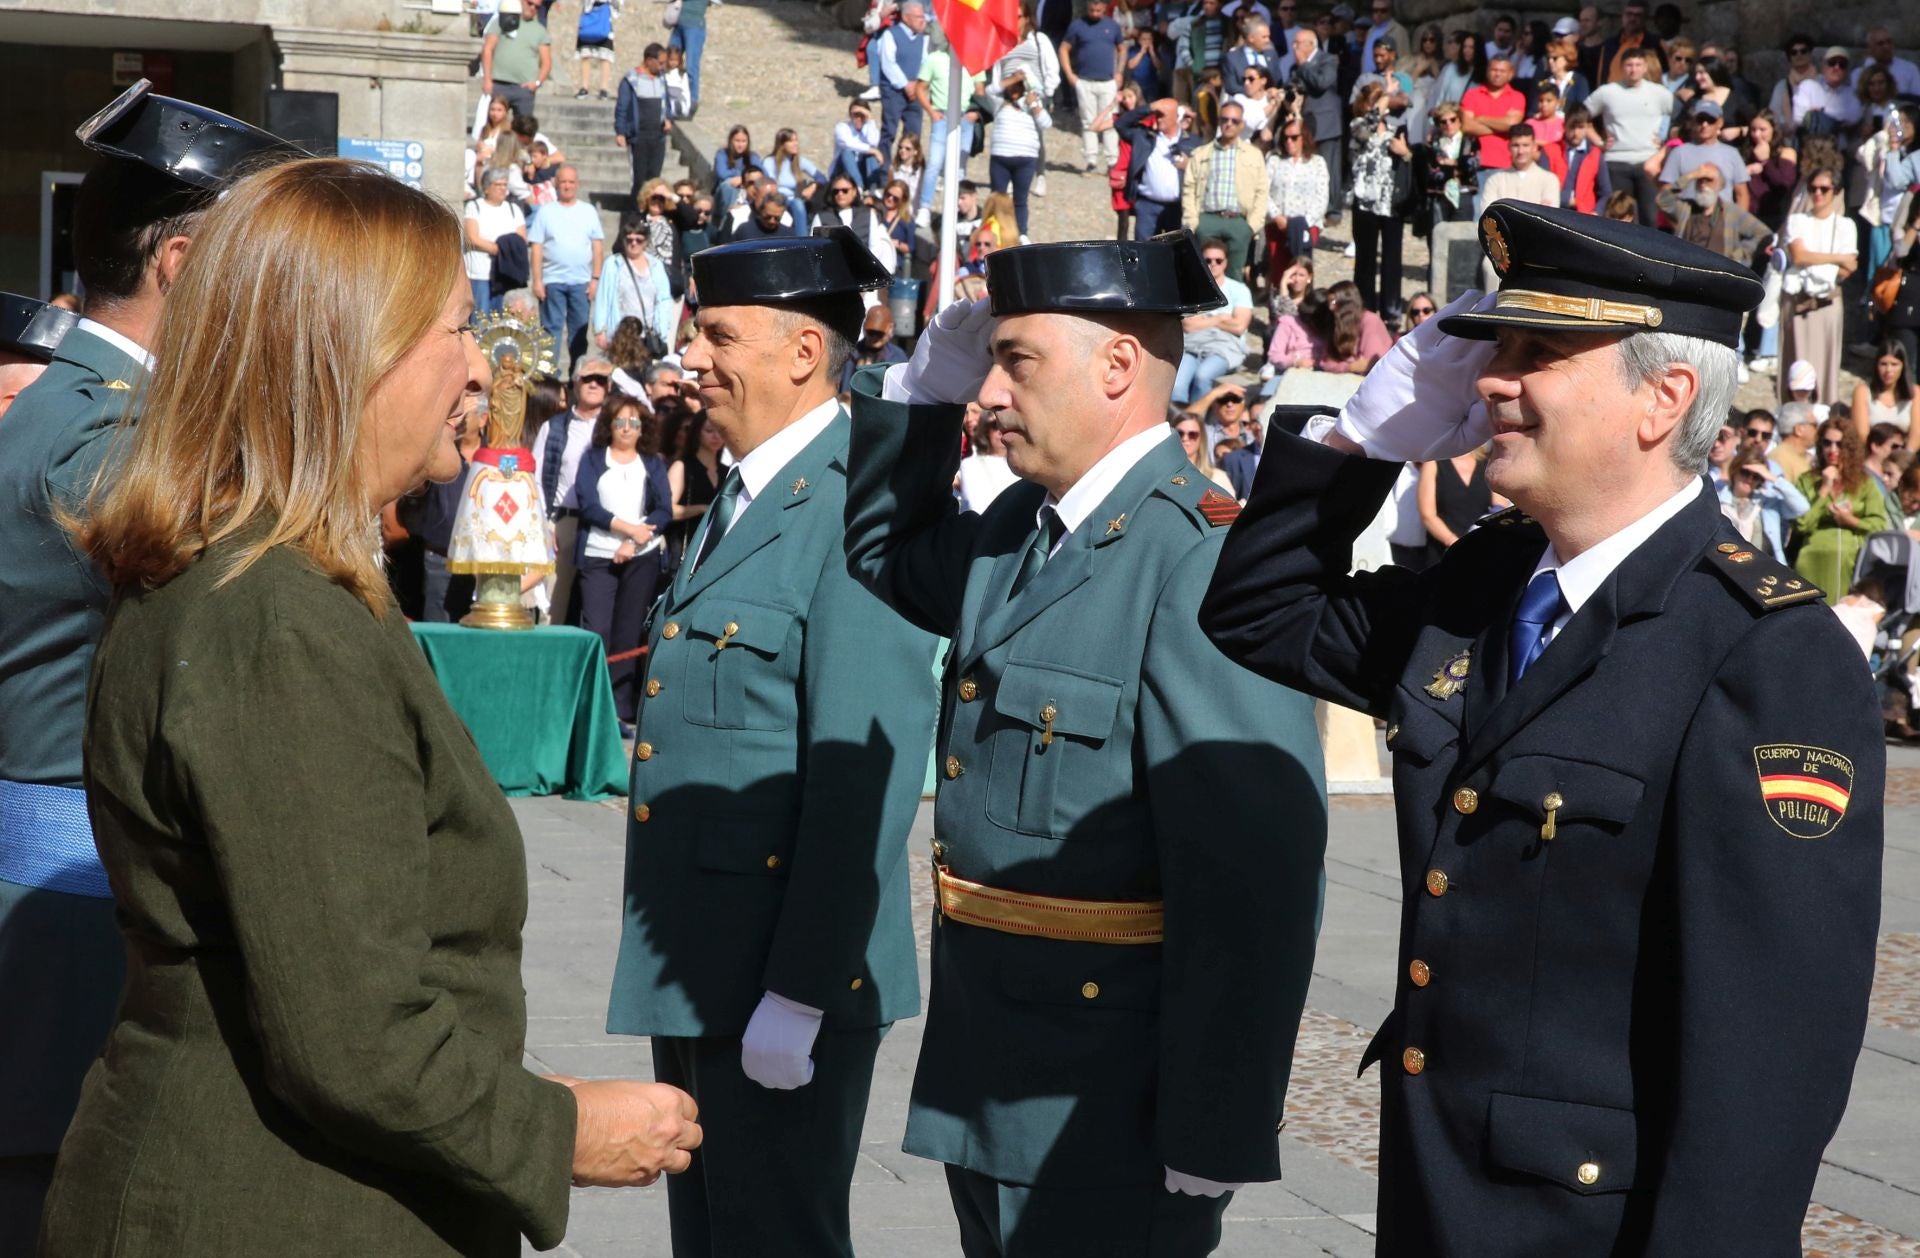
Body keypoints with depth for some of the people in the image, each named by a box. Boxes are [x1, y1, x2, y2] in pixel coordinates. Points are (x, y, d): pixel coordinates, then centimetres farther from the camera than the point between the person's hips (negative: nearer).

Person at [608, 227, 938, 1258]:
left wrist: (797, 995, -22)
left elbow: (865, 771, -23)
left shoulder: (854, 507, -18)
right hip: (694, 966, 9)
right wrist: (671, 953, 16)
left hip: (787, 974, -9)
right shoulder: (739, 499, 13)